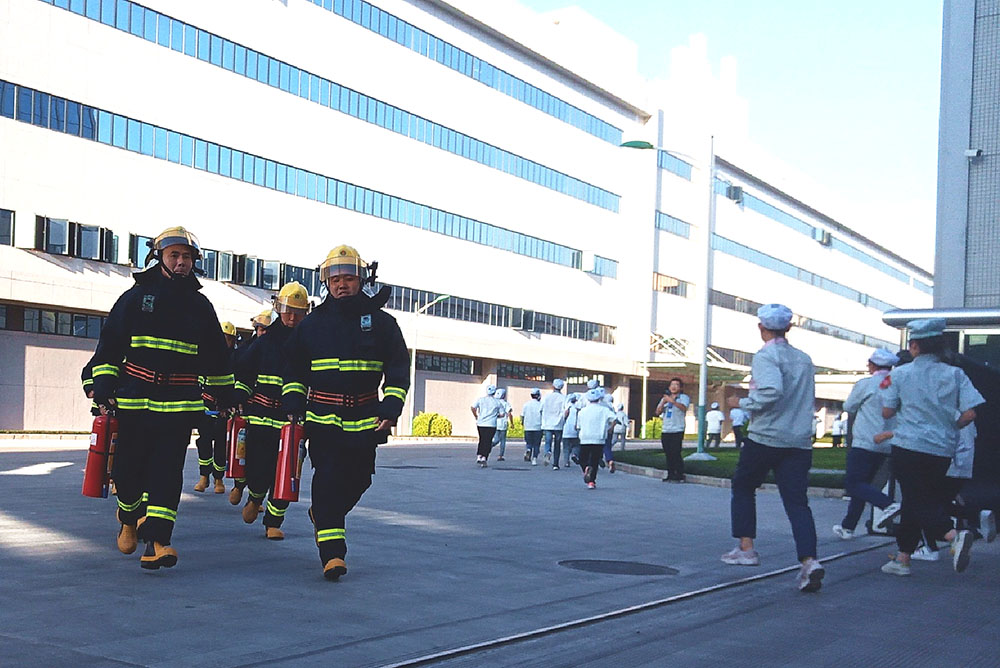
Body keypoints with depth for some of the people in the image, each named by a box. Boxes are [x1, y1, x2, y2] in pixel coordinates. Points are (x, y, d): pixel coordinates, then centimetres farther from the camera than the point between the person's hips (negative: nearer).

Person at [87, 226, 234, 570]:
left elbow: (217, 357, 20)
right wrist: (103, 389, -4)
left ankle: (156, 540, -11)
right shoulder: (136, 296, 6)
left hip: (180, 404, 0)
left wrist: (226, 396, 21)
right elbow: (109, 344, 5)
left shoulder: (200, 305, 11)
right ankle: (129, 519, 34)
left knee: (168, 470, -8)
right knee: (128, 467, 5)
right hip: (134, 400, 0)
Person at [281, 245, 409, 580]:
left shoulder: (382, 322, 4)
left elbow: (398, 369, 6)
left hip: (365, 419, 1)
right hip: (322, 417, -1)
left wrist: (391, 408, -5)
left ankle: (323, 515, 38)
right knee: (327, 480, -11)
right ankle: (332, 553, -9)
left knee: (358, 480, 8)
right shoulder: (312, 323, 6)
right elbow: (293, 366, 16)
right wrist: (292, 401, 4)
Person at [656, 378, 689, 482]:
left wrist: (672, 401, -28)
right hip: (665, 431, 5)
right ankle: (670, 475, 12)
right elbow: (658, 412, 10)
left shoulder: (684, 397, 5)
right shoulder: (665, 398, 21)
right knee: (668, 455, 5)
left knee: (676, 454, -11)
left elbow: (683, 408, -17)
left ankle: (679, 476, -6)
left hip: (677, 431, -5)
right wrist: (663, 403, -8)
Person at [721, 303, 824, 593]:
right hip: (800, 442, 5)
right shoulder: (804, 359, 13)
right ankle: (809, 561, -17)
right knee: (797, 501, 0)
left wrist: (746, 403, -12)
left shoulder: (766, 356, -10)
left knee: (743, 487, 17)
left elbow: (772, 391, -26)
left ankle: (745, 548, 17)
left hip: (765, 438, -5)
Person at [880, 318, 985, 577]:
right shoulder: (955, 374, 2)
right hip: (943, 451, 4)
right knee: (913, 501, 17)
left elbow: (886, 412, -1)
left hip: (908, 447, -4)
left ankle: (953, 534, -33)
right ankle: (903, 558, 22)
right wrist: (949, 427, 14)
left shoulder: (900, 374, -3)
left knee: (919, 503, -4)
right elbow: (970, 413, -4)